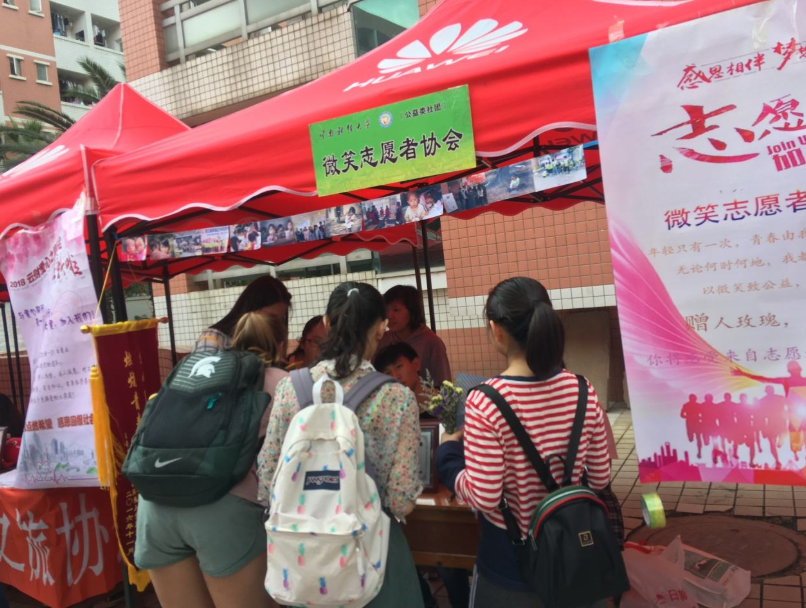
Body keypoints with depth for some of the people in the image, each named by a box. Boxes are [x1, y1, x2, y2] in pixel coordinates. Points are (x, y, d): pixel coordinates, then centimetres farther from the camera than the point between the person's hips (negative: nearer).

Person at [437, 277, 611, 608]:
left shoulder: (484, 402, -23)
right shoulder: (582, 391, -10)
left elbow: (484, 497, -21)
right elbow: (600, 479, -1)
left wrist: (448, 452, -6)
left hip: (511, 564, -3)